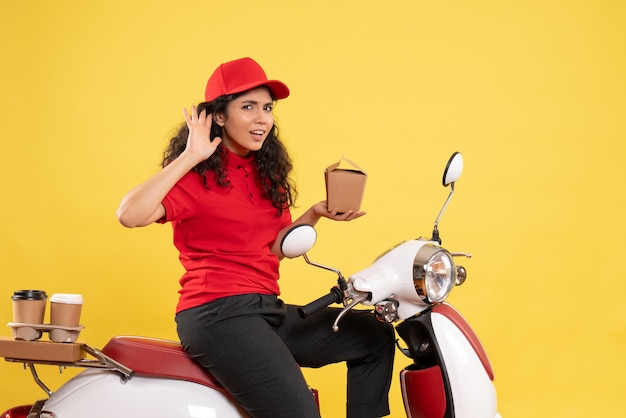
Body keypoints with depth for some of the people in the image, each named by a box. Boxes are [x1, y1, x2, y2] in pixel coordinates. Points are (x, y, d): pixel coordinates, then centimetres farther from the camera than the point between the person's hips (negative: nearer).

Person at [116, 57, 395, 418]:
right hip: (218, 311, -9)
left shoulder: (266, 173, 17)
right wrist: (189, 157, -23)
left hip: (268, 308, 9)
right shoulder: (197, 174, -7)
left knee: (375, 337, 11)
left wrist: (315, 214, 1)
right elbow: (130, 215, -24)